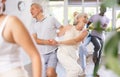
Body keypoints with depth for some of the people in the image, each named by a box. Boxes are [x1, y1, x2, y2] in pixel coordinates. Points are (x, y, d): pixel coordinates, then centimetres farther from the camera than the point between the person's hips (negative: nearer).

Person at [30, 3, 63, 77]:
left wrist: (55, 36, -10)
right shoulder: (35, 25, 11)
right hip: (41, 54, 4)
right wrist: (47, 42, -18)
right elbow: (35, 40, -3)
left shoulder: (51, 19, 1)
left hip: (53, 52, -4)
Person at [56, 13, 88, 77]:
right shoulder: (68, 27, 1)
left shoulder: (84, 32, 3)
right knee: (76, 69, -25)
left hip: (72, 55, 4)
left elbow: (75, 41, -13)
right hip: (63, 53, -4)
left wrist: (59, 42, -19)